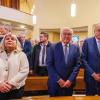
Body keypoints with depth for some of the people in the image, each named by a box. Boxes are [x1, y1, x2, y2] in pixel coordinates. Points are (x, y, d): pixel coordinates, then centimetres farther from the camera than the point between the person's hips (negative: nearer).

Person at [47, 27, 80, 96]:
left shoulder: (76, 48, 5)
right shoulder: (53, 47, -2)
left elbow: (77, 65, 0)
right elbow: (49, 65, -6)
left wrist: (70, 80, -10)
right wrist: (58, 79, -12)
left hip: (69, 83, 2)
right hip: (55, 82, -2)